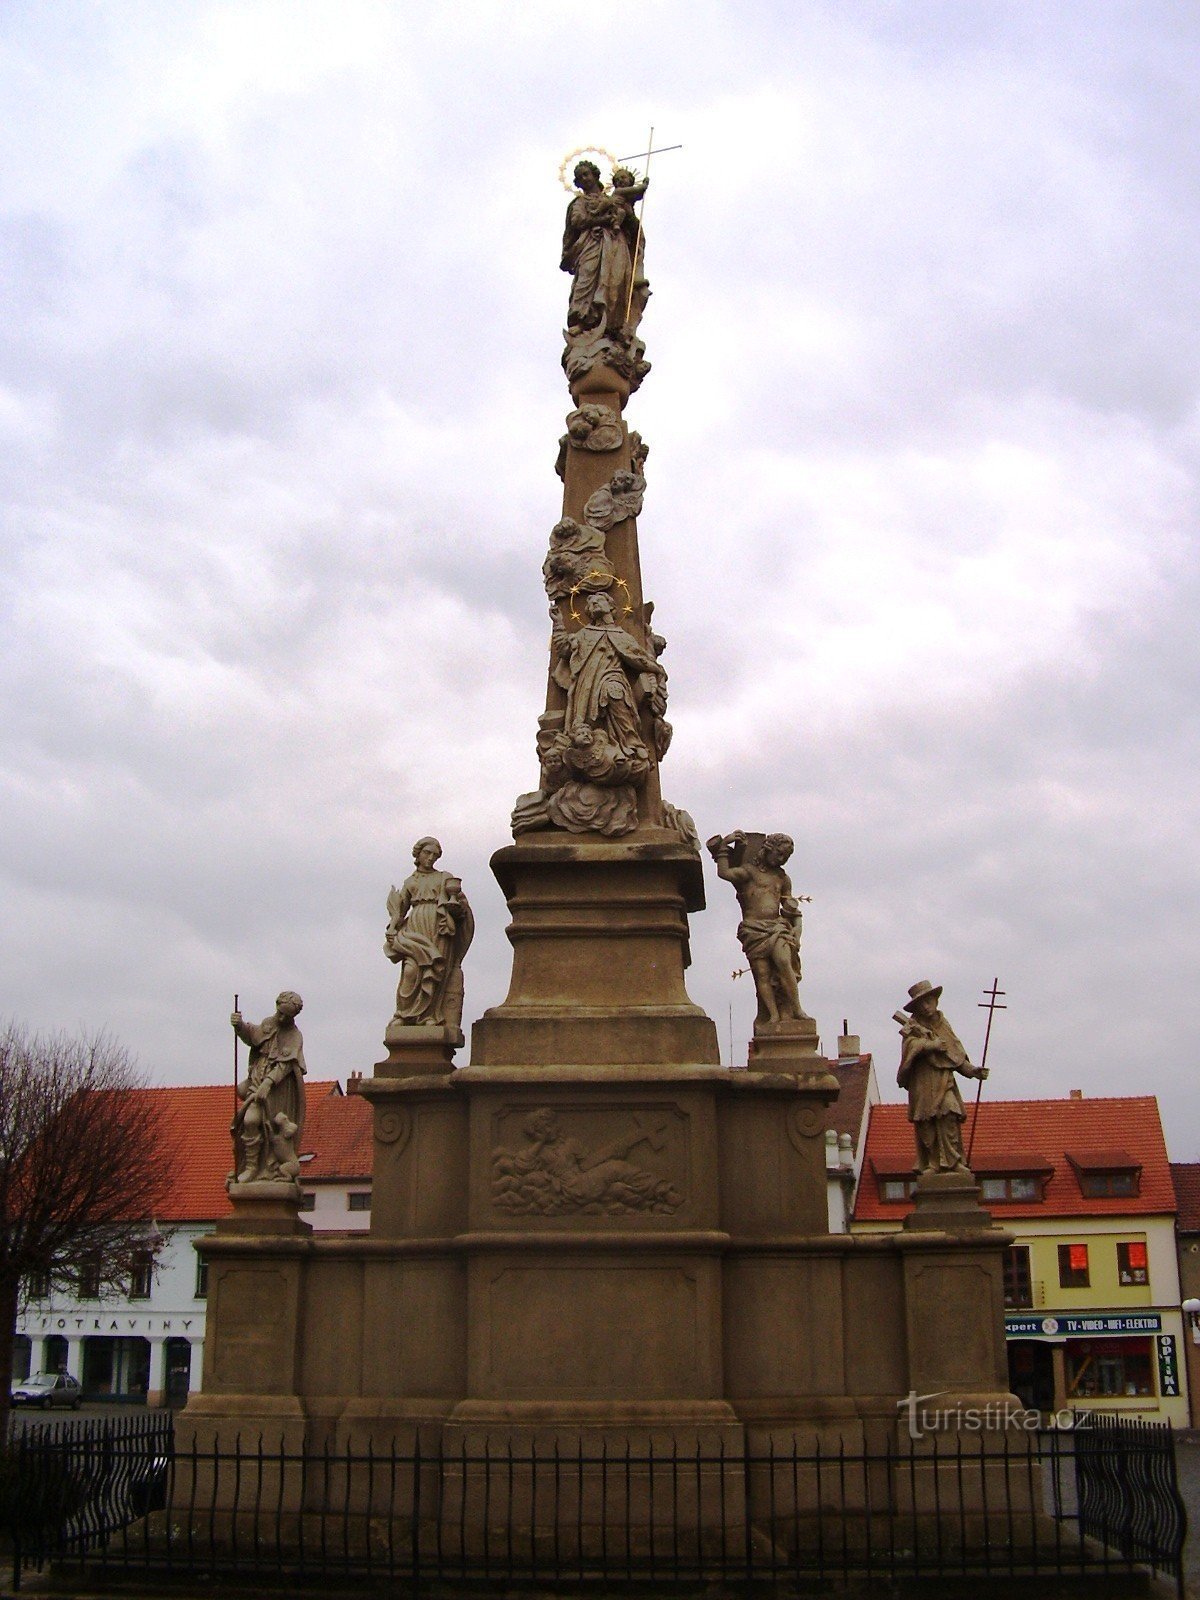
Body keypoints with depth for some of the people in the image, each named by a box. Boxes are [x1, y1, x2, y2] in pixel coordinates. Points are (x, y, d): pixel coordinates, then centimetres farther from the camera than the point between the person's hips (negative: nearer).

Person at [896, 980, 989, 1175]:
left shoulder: (943, 1024, 17)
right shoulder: (912, 1026, 2)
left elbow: (956, 1054, 17)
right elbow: (910, 1044, -19)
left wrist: (972, 1070, 6)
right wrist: (932, 1045, -24)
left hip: (945, 1081, 3)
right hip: (923, 1084, -3)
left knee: (949, 1119, -10)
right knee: (926, 1124, -5)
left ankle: (952, 1162, -7)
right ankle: (930, 1164, 1)